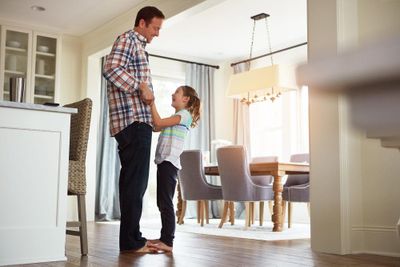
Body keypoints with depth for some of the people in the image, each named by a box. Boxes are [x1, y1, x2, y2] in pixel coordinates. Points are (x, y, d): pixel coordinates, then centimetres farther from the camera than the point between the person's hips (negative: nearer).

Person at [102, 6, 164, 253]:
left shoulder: (139, 46, 28)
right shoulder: (128, 39, -1)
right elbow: (111, 69, -18)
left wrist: (152, 118, 22)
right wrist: (141, 88, -17)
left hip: (138, 121, 10)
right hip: (133, 121, -10)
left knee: (135, 181, 10)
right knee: (135, 180, -9)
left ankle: (132, 238, 15)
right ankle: (131, 240, -4)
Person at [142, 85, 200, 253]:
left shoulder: (184, 115, -5)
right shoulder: (176, 117, 24)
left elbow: (159, 123, -15)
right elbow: (156, 127, 16)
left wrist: (151, 101, -12)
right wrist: (149, 102, 14)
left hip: (169, 162, -10)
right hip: (164, 161, 10)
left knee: (166, 202, -12)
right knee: (162, 202, 11)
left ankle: (168, 242, -12)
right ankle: (164, 237, 18)